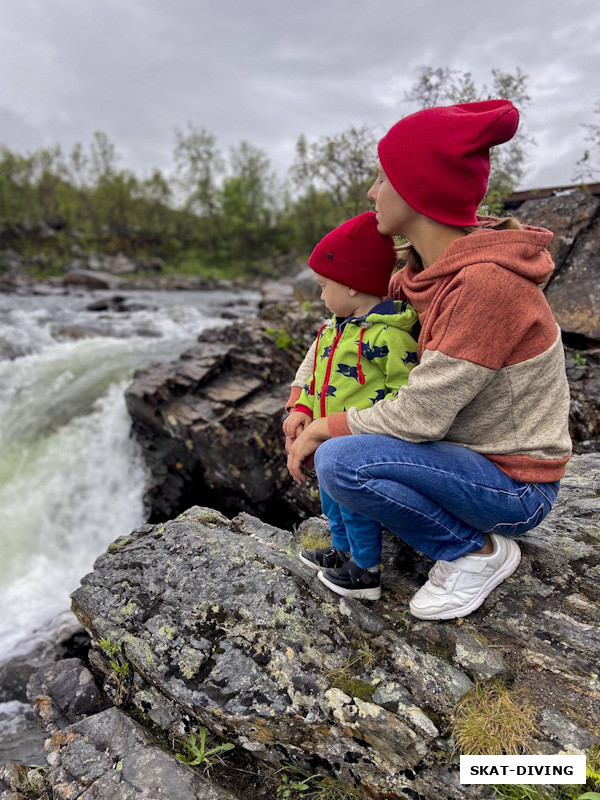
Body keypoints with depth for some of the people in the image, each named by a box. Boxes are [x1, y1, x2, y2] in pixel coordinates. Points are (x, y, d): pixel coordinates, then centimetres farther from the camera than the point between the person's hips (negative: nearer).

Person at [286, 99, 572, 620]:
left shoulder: (487, 283, -28)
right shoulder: (428, 270, -1)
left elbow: (419, 416, -27)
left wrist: (325, 428, -13)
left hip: (514, 485, -8)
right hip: (473, 453, 9)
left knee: (339, 460, -26)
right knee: (344, 432, 15)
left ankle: (478, 551, -3)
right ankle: (466, 536, 14)